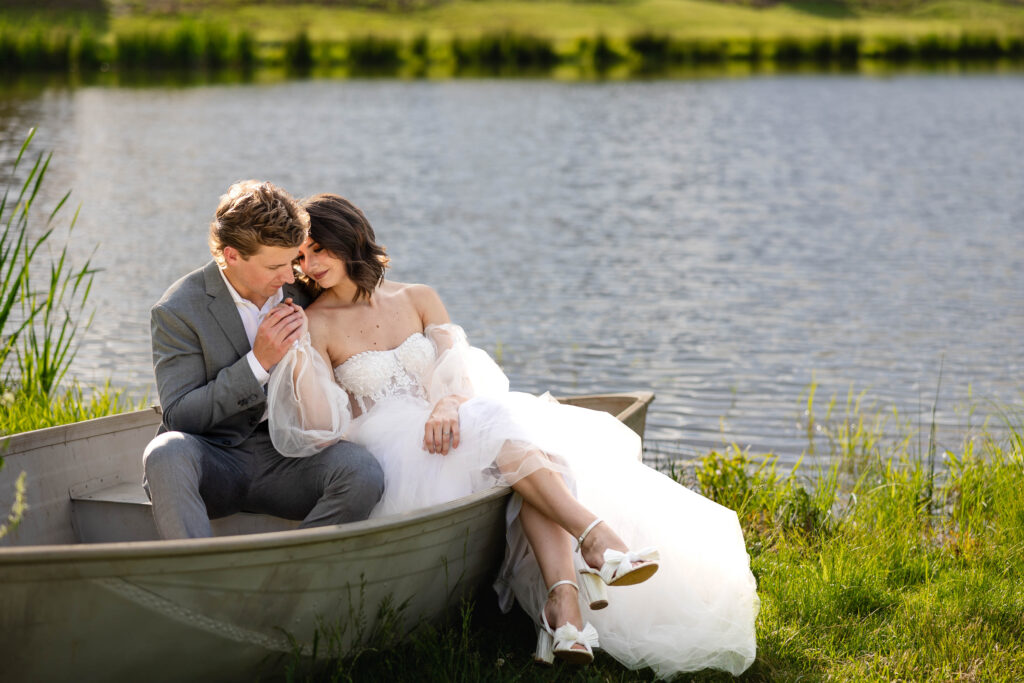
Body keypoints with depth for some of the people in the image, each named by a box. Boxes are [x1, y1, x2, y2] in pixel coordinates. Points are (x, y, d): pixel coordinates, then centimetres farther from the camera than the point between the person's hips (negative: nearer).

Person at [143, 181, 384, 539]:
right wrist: (257, 362, -21)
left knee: (363, 472, -28)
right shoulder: (178, 311, -10)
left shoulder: (299, 288, 3)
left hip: (285, 458, 3)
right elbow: (179, 417, -13)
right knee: (166, 453, -37)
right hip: (212, 461, -3)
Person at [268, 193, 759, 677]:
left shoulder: (419, 300, 13)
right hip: (389, 453, -4)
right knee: (497, 428, -31)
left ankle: (563, 602, -47)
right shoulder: (314, 327, 3)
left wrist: (448, 406, -22)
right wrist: (294, 355, -22)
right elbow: (323, 427, -9)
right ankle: (595, 537, -46)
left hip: (444, 431, 4)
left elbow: (459, 374, 1)